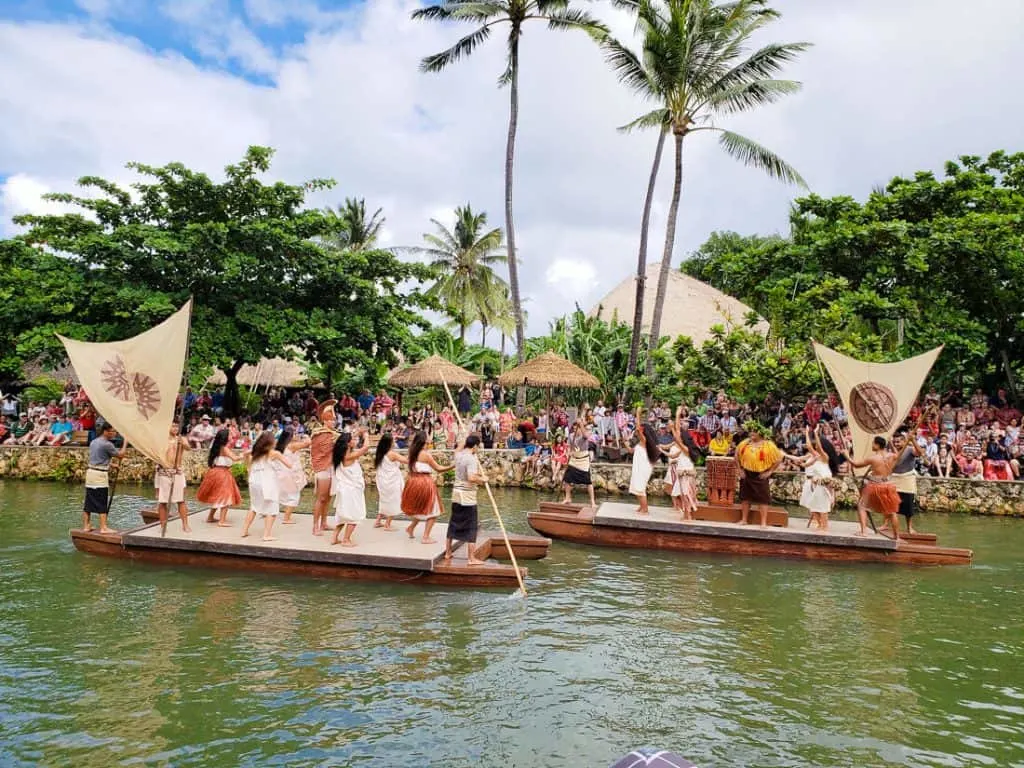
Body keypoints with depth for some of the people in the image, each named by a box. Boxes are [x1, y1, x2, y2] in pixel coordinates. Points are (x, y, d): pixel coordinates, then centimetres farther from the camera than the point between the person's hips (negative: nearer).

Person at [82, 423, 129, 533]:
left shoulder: (93, 442, 13)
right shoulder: (107, 444, -14)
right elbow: (120, 455, -7)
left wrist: (108, 466, 26)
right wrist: (125, 442, 4)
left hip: (90, 472, 8)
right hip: (100, 475, -8)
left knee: (88, 502, 11)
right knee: (102, 504, -6)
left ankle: (86, 526, 16)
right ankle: (103, 527, -6)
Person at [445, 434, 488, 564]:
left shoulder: (458, 455, 5)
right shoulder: (472, 459, -18)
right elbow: (472, 478, -30)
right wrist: (483, 480, -14)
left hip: (456, 494, 8)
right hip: (468, 495, -8)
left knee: (454, 524, 18)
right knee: (471, 527, 0)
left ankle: (448, 553, 27)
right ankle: (471, 558, 2)